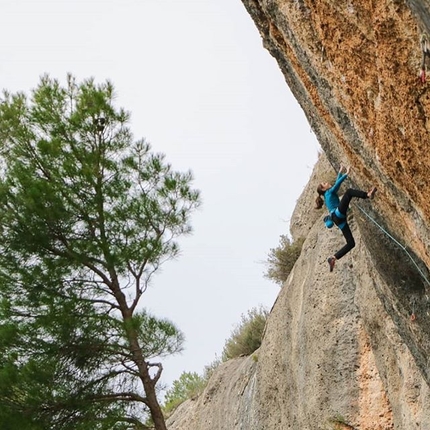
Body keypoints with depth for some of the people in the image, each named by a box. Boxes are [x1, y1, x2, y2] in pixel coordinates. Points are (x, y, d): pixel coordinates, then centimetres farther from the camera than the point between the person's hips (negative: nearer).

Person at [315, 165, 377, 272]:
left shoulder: (329, 195, 31)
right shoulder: (330, 192, 10)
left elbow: (336, 183, 41)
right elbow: (337, 184, -4)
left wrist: (340, 172, 44)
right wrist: (346, 174, -3)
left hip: (339, 219, 9)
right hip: (338, 214, -9)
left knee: (351, 243, 0)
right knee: (348, 191, -12)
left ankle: (333, 258, -6)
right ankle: (368, 195, -33)